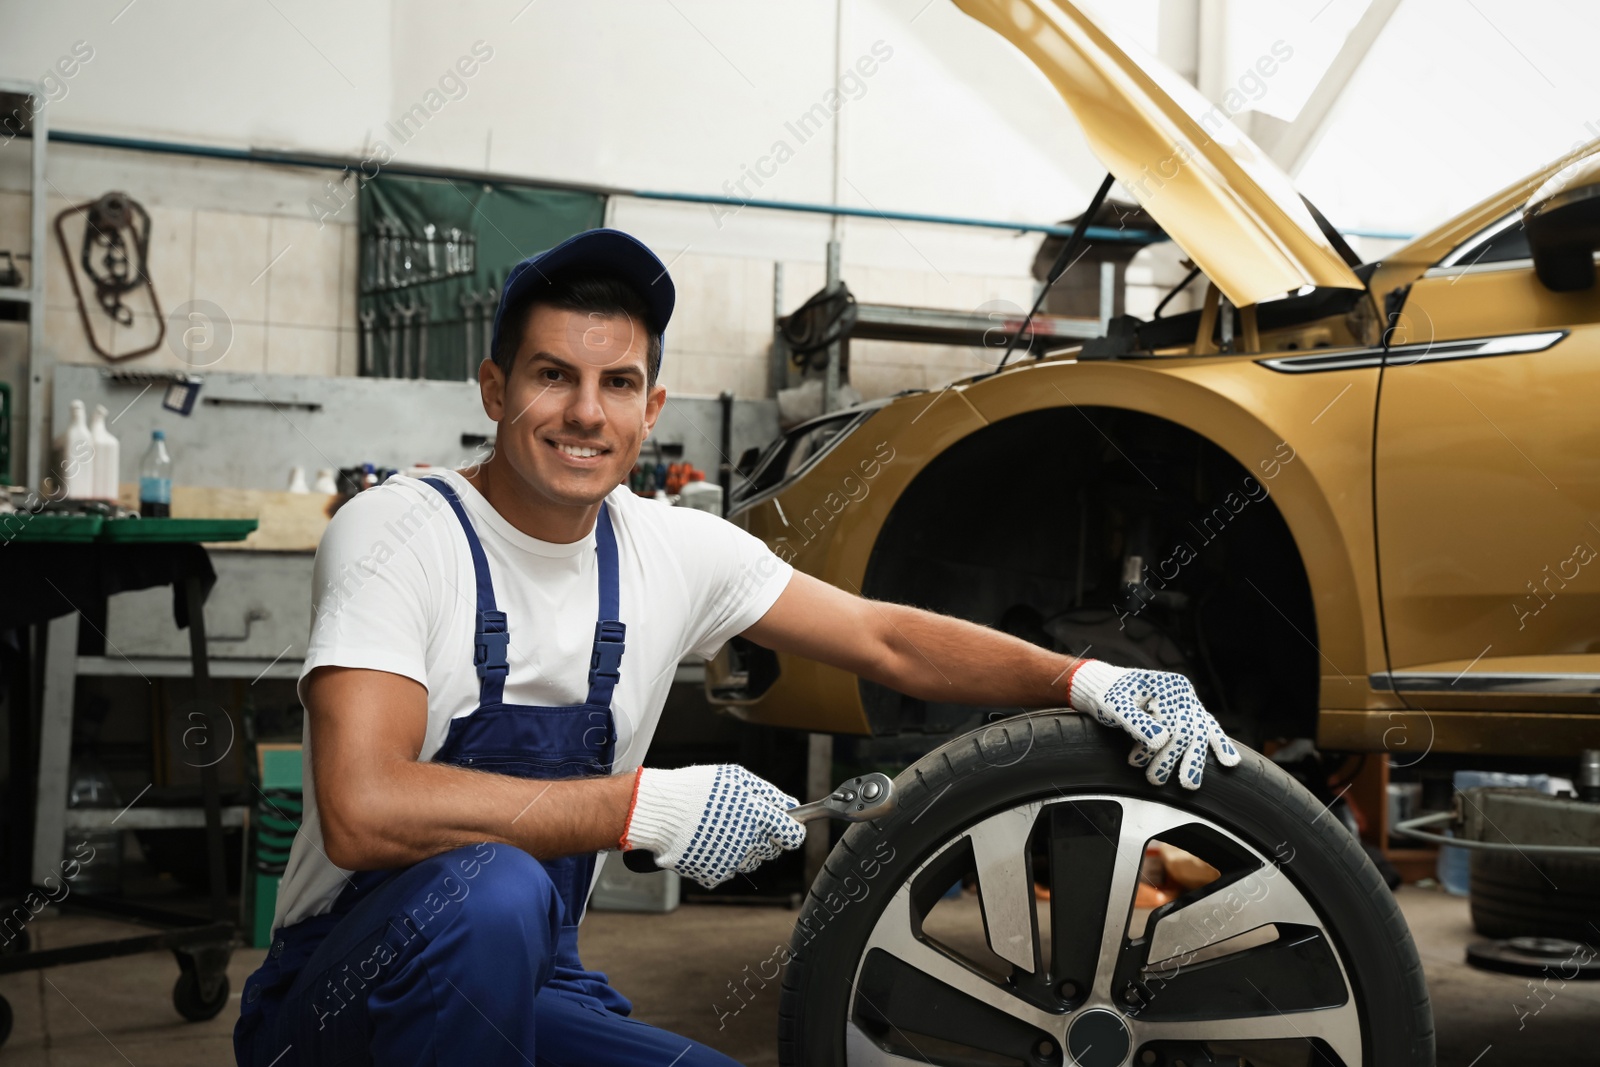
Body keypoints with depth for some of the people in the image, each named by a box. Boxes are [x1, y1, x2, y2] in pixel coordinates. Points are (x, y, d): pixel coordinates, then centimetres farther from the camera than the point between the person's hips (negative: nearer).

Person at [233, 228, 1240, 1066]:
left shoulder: (677, 552, -1)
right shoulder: (400, 532, -18)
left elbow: (887, 639, 6)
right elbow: (362, 811, -30)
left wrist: (1086, 680, -7)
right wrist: (647, 806, -28)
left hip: (535, 986, 5)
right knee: (490, 887, -37)